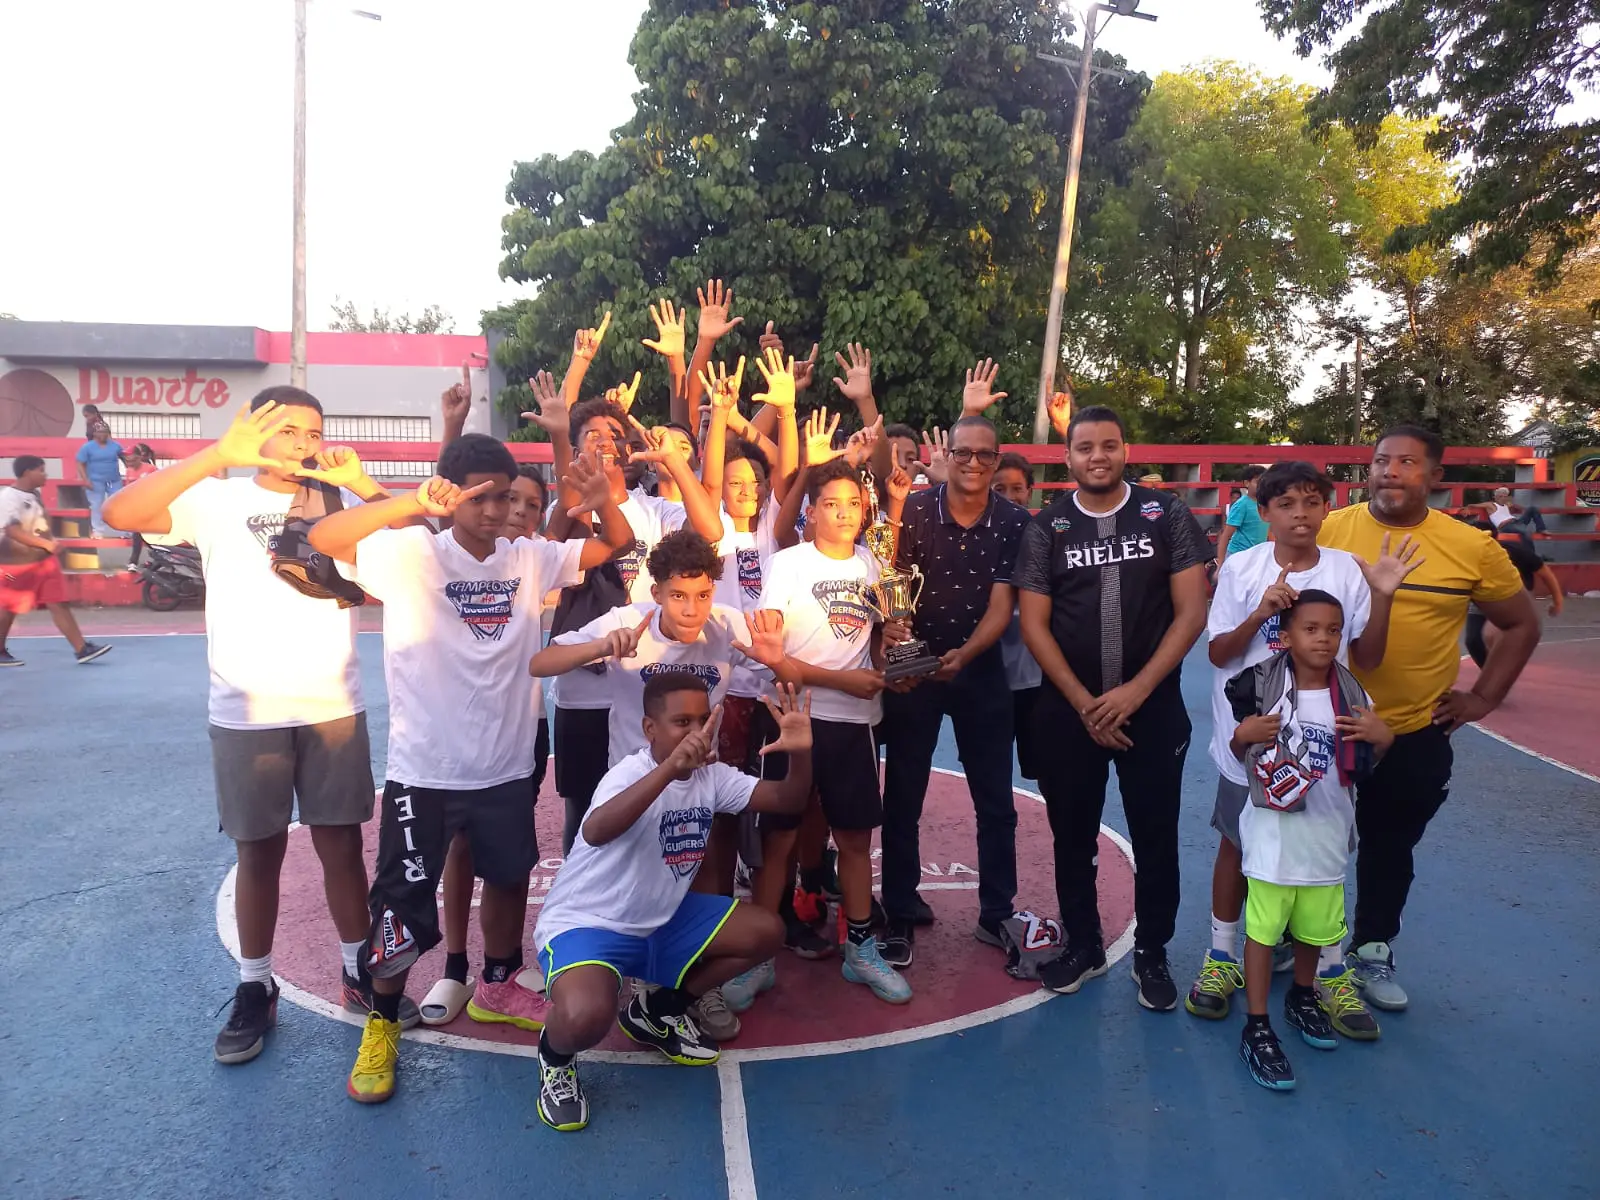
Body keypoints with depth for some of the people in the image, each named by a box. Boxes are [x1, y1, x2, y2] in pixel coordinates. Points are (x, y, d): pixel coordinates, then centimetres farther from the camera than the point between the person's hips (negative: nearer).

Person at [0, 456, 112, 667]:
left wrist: (49, 545, 19)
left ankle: (81, 649, 0)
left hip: (43, 560, 8)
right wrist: (45, 544, -35)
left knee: (59, 603, 2)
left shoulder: (34, 494, 9)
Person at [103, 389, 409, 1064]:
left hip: (335, 707, 2)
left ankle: (359, 973, 25)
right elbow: (120, 513, -17)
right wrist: (220, 455, -27)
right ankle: (254, 989, 26)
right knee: (259, 851, 10)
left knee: (342, 843, 10)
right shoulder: (217, 501, -2)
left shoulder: (341, 501, 5)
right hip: (247, 713, -1)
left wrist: (362, 483, -17)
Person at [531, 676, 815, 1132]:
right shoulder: (630, 773, -25)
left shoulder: (711, 775, -3)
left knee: (765, 932, 0)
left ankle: (659, 1009, 17)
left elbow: (788, 800, -7)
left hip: (663, 921, 7)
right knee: (586, 1018, -36)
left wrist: (799, 753, -29)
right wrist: (672, 766, -57)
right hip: (587, 923, -7)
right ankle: (555, 1055, 4)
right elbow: (596, 831, -47)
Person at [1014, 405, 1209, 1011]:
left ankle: (1151, 953, 26)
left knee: (1156, 837, 7)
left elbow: (1191, 611, -5)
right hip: (1068, 709, 1)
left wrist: (1136, 690, -12)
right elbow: (1034, 625, -2)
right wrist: (1084, 701, -9)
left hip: (1153, 705, -1)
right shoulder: (1046, 528, 0)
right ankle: (1082, 945, 30)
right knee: (1073, 835, 11)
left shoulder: (1167, 515, -1)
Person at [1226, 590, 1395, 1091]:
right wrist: (1243, 734, -22)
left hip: (1326, 837, 4)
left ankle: (1302, 997, 44)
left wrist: (1383, 739, -12)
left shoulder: (1352, 697, -2)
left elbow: (1362, 770, 6)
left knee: (1315, 927, 20)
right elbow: (1237, 753, -1)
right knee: (1263, 929, 2)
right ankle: (1256, 1028, 14)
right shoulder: (1262, 687, -11)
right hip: (1272, 835, -4)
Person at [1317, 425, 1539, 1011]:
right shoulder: (1327, 531, -8)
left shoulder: (1472, 547, -5)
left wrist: (1482, 698, 1)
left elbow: (1521, 625, 7)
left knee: (1390, 847, 17)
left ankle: (1373, 950, 36)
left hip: (1415, 734, 1)